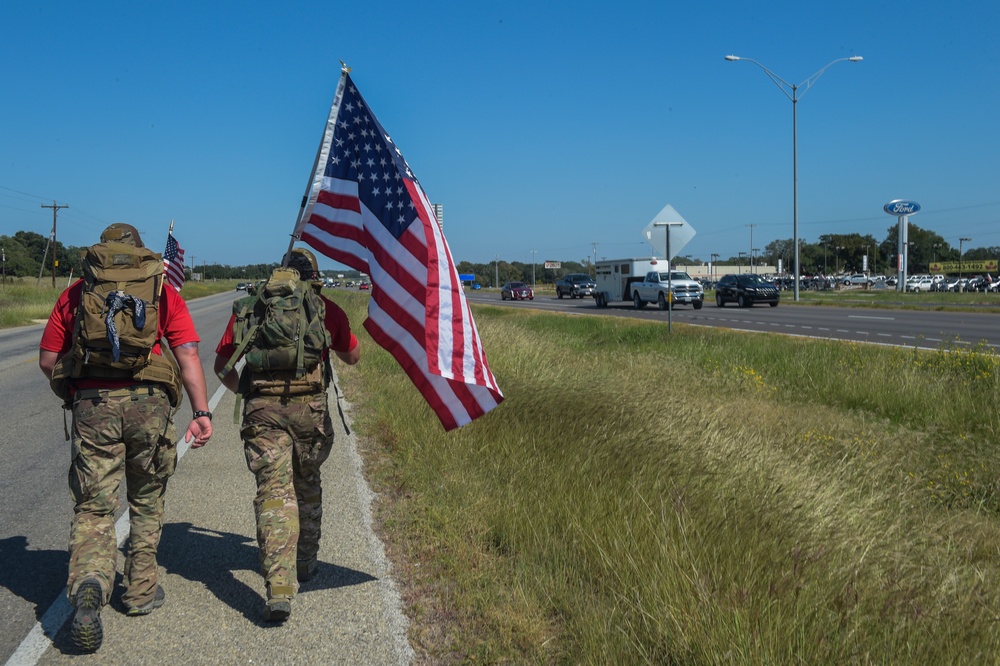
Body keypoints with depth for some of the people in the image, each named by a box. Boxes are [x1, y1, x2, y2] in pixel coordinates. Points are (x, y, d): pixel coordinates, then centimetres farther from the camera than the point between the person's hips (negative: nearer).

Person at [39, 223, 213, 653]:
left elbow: (47, 360, 11)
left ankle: (89, 584, -22)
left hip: (92, 406, 0)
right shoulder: (163, 291, 12)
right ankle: (141, 590, 26)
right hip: (149, 403, 0)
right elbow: (188, 353, 0)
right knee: (146, 502, 19)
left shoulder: (76, 292, 14)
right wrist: (201, 412, -5)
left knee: (94, 508, 3)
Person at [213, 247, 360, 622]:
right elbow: (352, 357, 26)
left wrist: (244, 392, 35)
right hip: (309, 407, 1)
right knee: (307, 485, 21)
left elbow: (222, 365, 18)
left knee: (274, 493, -3)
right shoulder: (327, 309, 13)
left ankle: (279, 587, -15)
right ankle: (305, 564, 37)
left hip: (261, 409, 0)